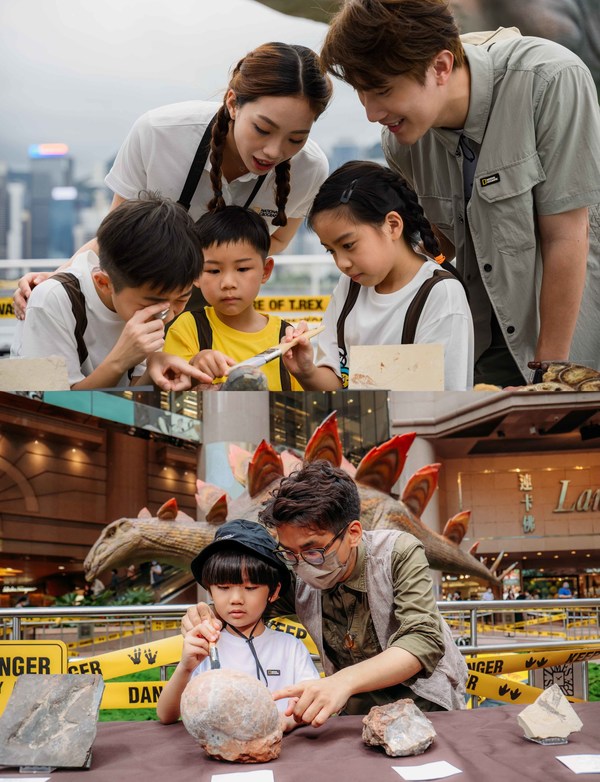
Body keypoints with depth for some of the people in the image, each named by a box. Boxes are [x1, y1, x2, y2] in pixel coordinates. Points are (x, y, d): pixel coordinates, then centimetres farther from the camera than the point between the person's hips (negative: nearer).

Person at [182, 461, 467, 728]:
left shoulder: (398, 554, -19)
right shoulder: (295, 574, -8)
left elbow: (424, 641, -30)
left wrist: (344, 680, -47)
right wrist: (207, 618, -21)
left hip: (424, 704, -2)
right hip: (357, 712, 2)